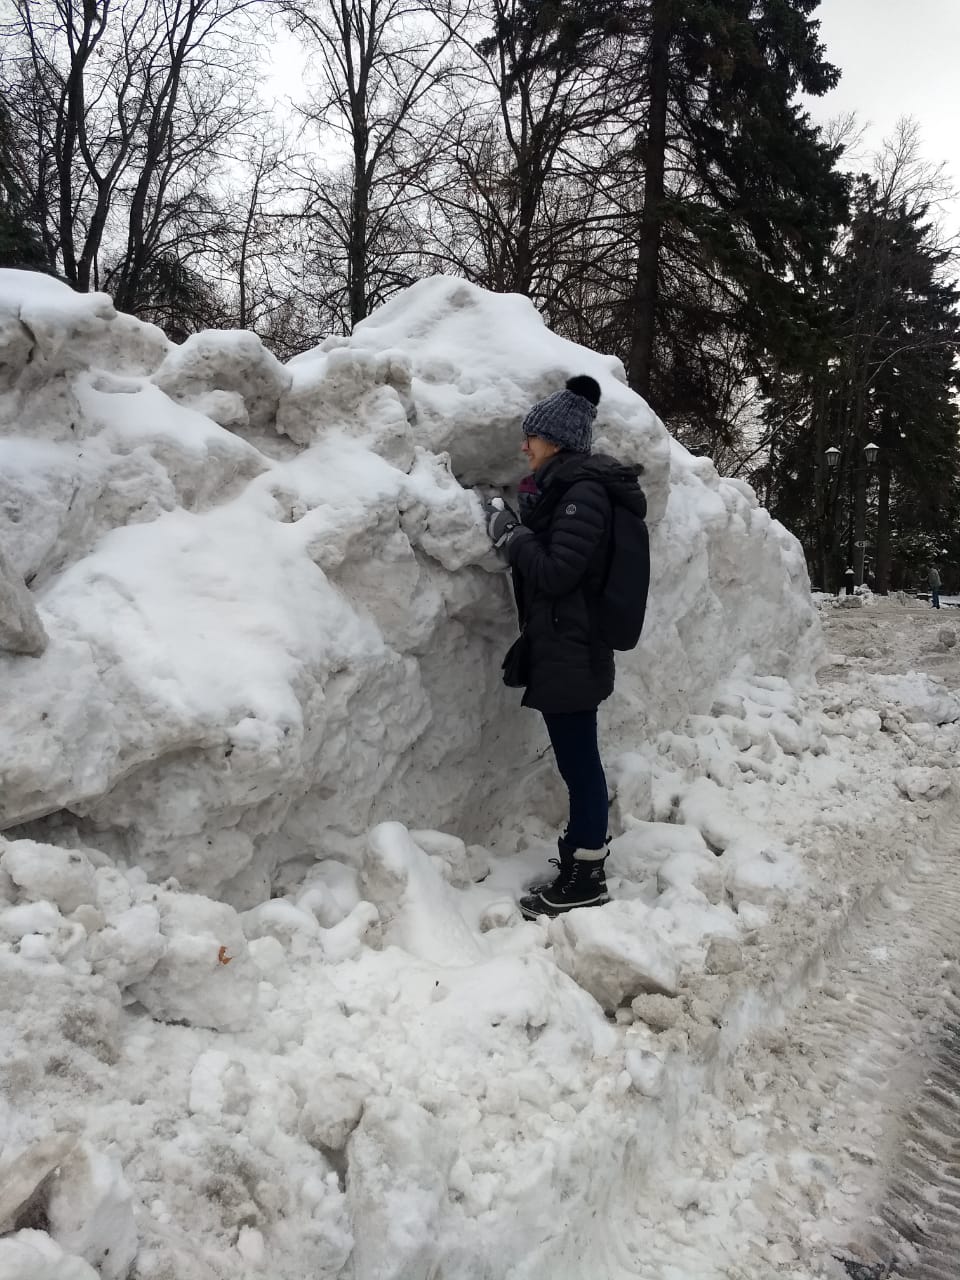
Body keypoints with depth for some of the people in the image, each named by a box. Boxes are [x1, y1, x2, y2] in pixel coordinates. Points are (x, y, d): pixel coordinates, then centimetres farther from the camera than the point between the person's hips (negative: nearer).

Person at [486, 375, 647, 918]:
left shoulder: (584, 491, -14)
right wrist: (518, 534, 7)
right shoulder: (568, 486, 15)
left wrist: (511, 535, -9)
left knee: (579, 761, -1)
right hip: (561, 648, 10)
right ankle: (579, 865, 28)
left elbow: (555, 572, -20)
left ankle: (587, 878, 11)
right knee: (576, 760, 16)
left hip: (571, 653, -10)